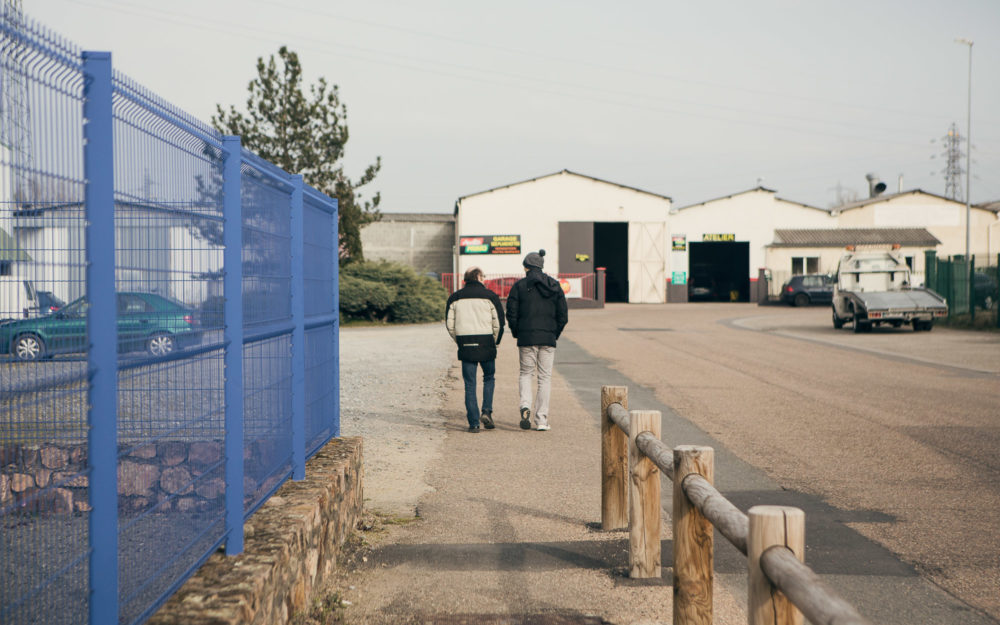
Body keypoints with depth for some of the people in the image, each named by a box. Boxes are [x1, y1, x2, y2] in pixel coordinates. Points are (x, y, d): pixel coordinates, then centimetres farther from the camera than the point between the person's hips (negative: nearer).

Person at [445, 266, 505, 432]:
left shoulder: (455, 298, 8)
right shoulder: (489, 296, 0)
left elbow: (449, 324, 6)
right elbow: (499, 322, -1)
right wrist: (495, 342, 11)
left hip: (465, 346, 2)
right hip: (486, 344, -1)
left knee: (470, 384, 4)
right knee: (489, 378, 18)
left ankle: (473, 423, 1)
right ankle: (486, 411, 2)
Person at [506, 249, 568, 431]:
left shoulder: (519, 286, -3)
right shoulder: (555, 286, 5)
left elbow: (512, 314, -4)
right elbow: (563, 315, 4)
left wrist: (517, 333, 11)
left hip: (526, 337, -2)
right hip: (548, 338, 2)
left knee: (526, 373, 14)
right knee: (545, 378, 7)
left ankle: (525, 406, -12)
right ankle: (541, 420, 4)